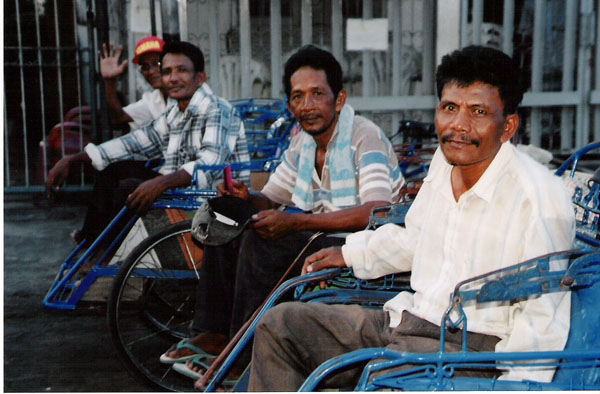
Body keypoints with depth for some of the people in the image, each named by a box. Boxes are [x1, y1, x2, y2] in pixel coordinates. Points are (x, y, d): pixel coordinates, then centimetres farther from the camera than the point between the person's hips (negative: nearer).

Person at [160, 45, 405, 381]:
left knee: (261, 242, -27)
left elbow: (378, 212, -31)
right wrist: (246, 197, -9)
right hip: (319, 238, 9)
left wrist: (296, 222, -33)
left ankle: (244, 361, -15)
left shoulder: (365, 137, -17)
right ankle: (213, 334, 2)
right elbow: (272, 198, 17)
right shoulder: (303, 142, 9)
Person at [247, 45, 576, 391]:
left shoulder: (541, 196, -17)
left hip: (473, 346, -7)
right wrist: (350, 253, 26)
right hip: (408, 319, 8)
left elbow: (544, 319, -14)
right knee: (279, 324, 2)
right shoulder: (445, 159, 6)